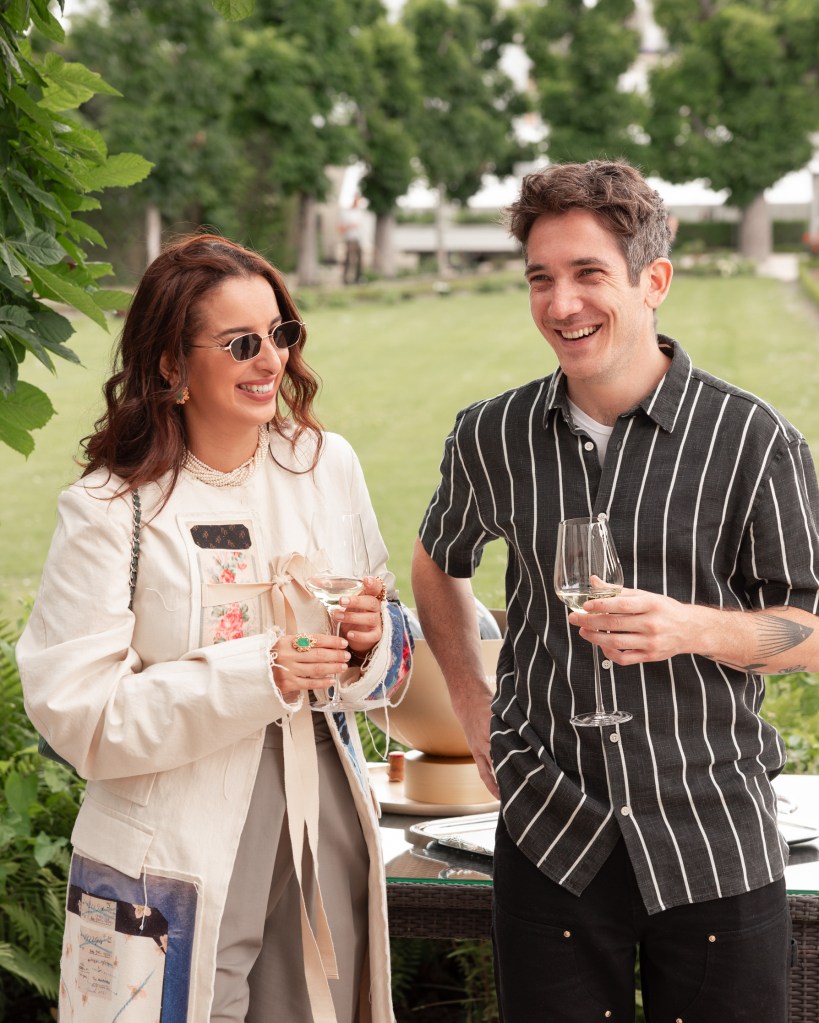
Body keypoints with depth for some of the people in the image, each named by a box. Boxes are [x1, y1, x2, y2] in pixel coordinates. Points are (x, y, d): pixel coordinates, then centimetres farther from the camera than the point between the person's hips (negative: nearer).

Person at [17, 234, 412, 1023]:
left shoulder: (327, 464, 5)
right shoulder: (109, 511, -10)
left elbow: (386, 668, 14)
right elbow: (73, 713, -16)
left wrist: (371, 641, -10)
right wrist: (256, 675, -22)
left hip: (324, 842, 5)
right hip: (180, 874, -4)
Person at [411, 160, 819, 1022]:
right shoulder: (491, 439, 2)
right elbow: (439, 563, 22)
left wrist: (690, 628, -21)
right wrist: (470, 701, 12)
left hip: (716, 844, -2)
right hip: (550, 837, 2)